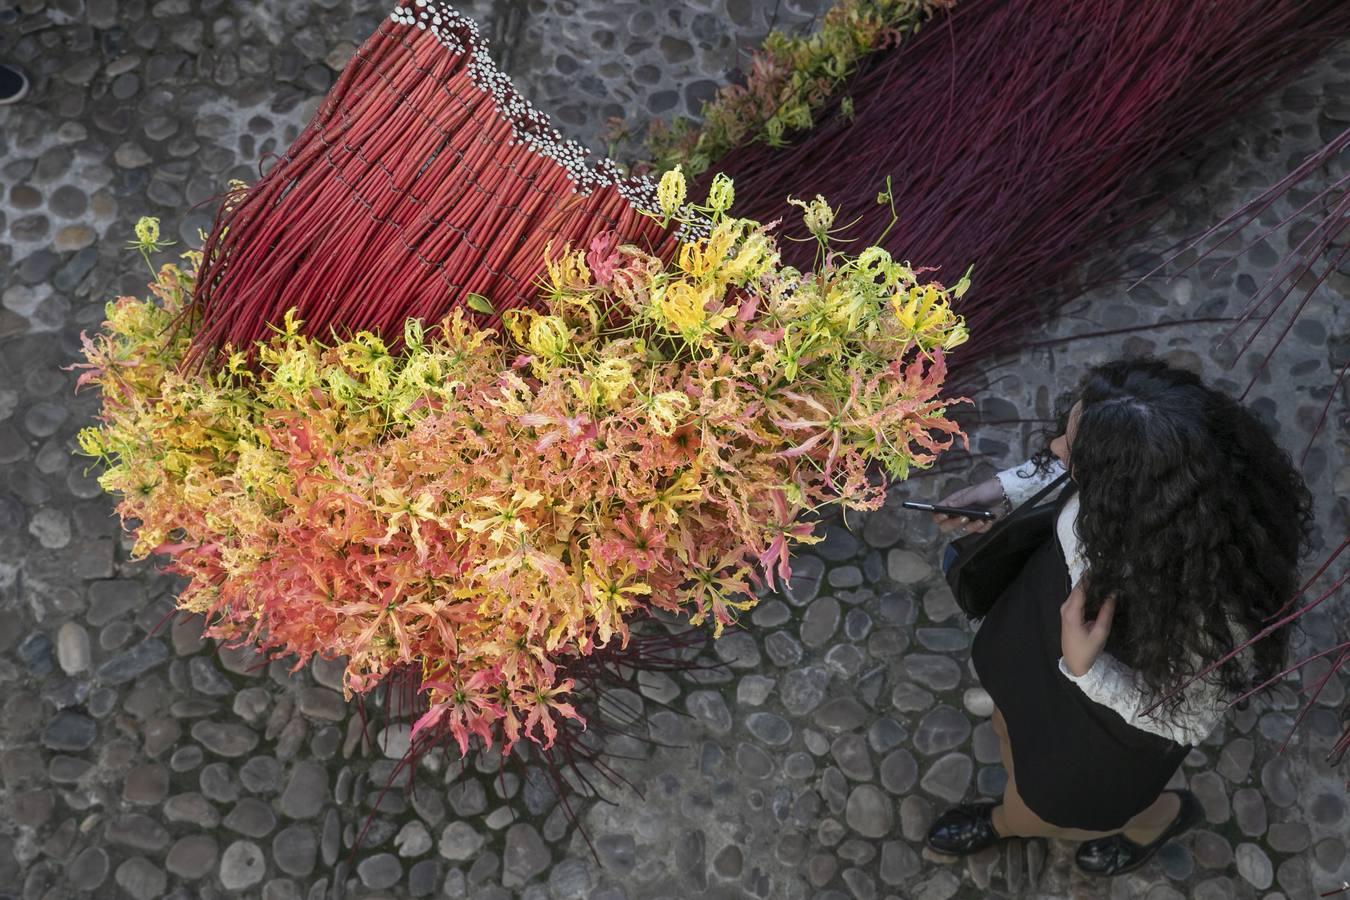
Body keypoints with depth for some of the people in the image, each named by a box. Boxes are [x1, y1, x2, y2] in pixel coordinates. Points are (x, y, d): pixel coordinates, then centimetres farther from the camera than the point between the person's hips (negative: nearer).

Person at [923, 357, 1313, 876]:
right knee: (1012, 729, 33)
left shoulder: (1215, 606, -45)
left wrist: (1085, 671, -38)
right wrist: (1009, 490, -9)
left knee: (1041, 807, 24)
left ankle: (1161, 815, 57)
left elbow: (1186, 722, -25)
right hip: (1046, 612, 5)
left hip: (1112, 711, -5)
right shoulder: (1137, 466, -31)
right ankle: (1011, 818, 69)